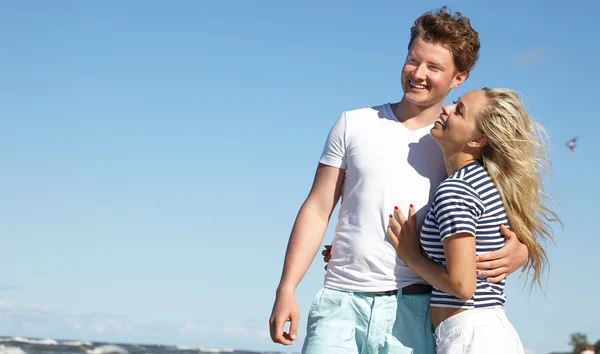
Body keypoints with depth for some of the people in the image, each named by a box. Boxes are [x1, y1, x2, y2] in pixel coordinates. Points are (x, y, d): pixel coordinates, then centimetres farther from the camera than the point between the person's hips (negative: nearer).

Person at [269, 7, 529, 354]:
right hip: (342, 300, 1)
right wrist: (286, 290, 2)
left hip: (414, 311, 0)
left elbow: (506, 227, 10)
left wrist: (518, 251, -15)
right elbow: (317, 211, 9)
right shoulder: (354, 126, 10)